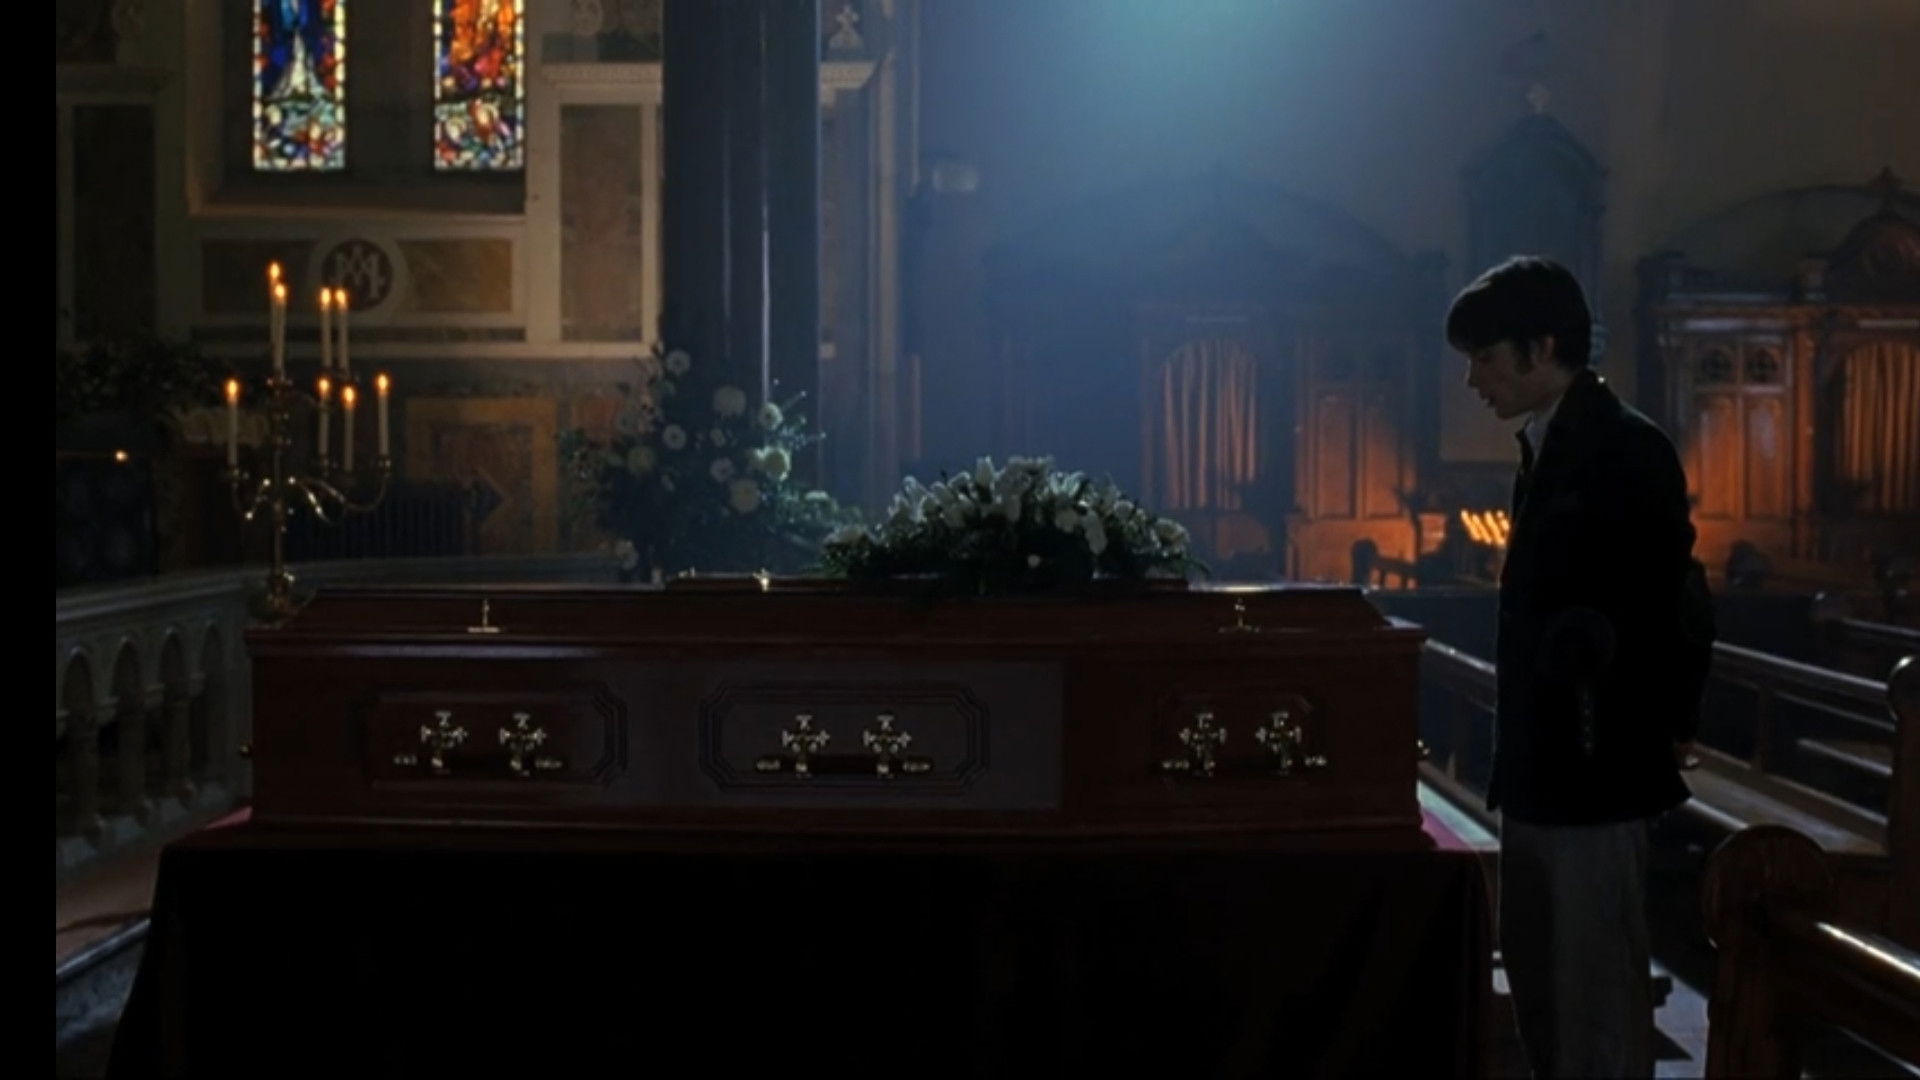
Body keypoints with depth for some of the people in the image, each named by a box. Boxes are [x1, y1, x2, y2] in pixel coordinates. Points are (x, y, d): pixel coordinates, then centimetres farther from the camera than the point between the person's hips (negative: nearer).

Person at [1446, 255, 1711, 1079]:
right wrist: (1515, 755, 15)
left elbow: (1673, 602, -18)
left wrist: (1667, 727, -9)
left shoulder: (1628, 449, -15)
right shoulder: (1548, 447, 13)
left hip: (1596, 769, -9)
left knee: (1597, 987, -2)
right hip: (1542, 765, 10)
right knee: (1539, 978, 17)